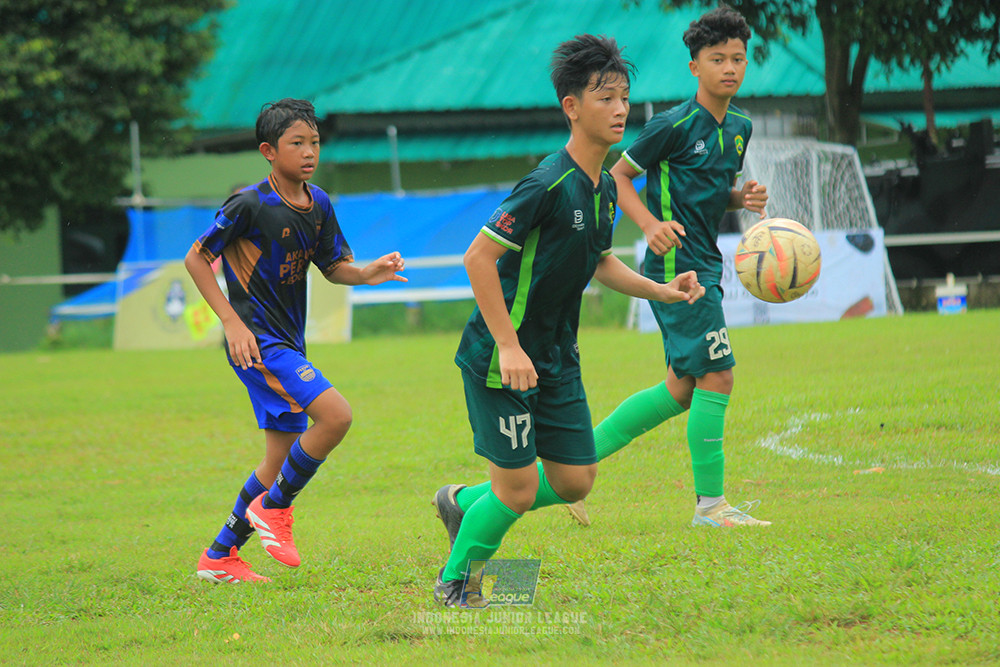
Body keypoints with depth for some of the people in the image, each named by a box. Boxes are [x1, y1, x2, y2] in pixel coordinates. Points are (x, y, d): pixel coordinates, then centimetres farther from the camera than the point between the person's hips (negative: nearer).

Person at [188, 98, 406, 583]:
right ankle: (273, 507, -4)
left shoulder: (318, 205, 6)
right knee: (335, 416, -23)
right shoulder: (250, 205, -15)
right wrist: (233, 323, -17)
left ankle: (219, 557, 23)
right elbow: (196, 259, -10)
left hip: (289, 345, 8)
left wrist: (367, 274, -8)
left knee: (282, 460, 12)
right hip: (257, 342, -8)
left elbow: (333, 266, 14)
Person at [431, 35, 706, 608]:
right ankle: (453, 583, 18)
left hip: (558, 358, 8)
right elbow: (479, 258, -22)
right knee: (518, 489, -5)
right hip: (502, 359, -8)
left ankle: (464, 503, 29)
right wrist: (508, 347, -24)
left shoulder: (605, 187, 5)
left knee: (575, 482, 7)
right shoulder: (549, 184, -22)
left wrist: (660, 291, 6)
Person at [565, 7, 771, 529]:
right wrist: (650, 224, -19)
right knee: (715, 377, -10)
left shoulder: (739, 127, 11)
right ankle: (710, 504, -2)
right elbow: (618, 174, -5)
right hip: (676, 266, -9)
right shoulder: (675, 125, -12)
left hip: (705, 265, 9)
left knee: (682, 389, 12)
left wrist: (744, 198, 1)